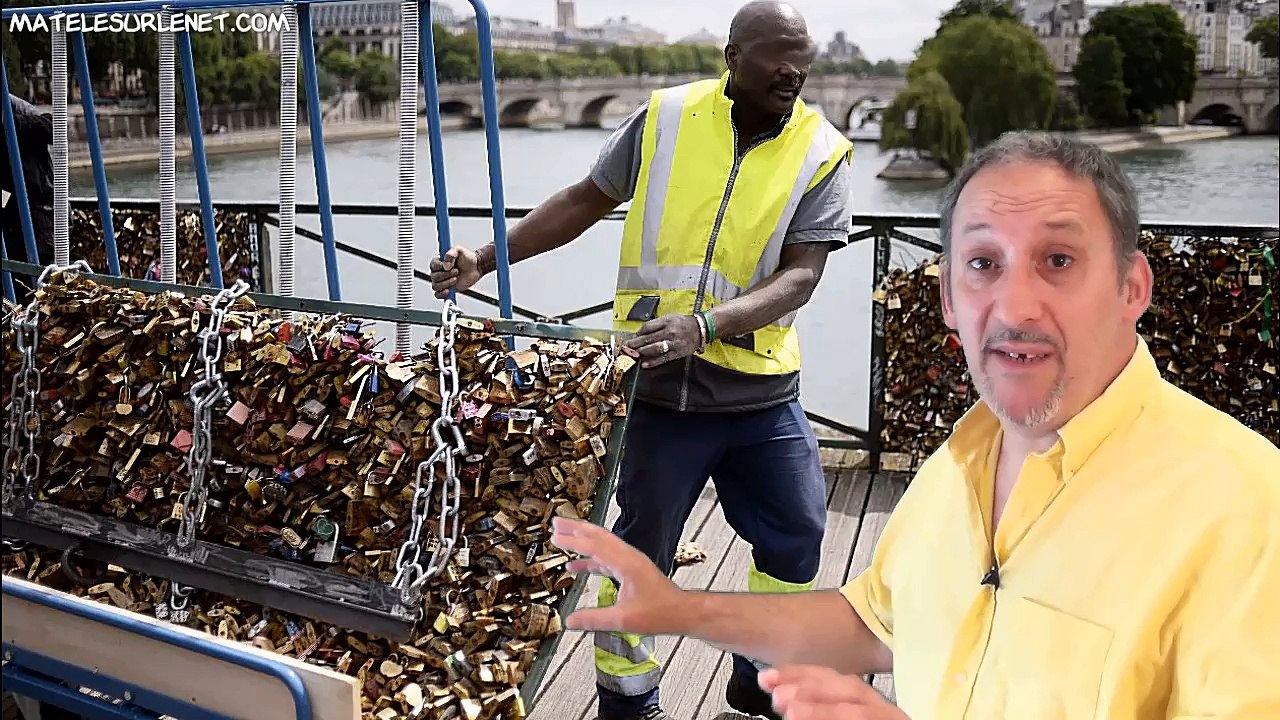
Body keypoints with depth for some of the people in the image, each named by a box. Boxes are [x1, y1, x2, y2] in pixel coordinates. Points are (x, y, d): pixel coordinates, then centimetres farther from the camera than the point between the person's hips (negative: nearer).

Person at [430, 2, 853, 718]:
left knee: (797, 538, 13)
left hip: (765, 391, 2)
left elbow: (799, 276, -13)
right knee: (642, 545, 9)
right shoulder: (665, 118, -1)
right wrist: (485, 260, 1)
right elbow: (585, 201, 8)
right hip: (663, 384, -1)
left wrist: (703, 326, -29)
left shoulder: (823, 153, -4)